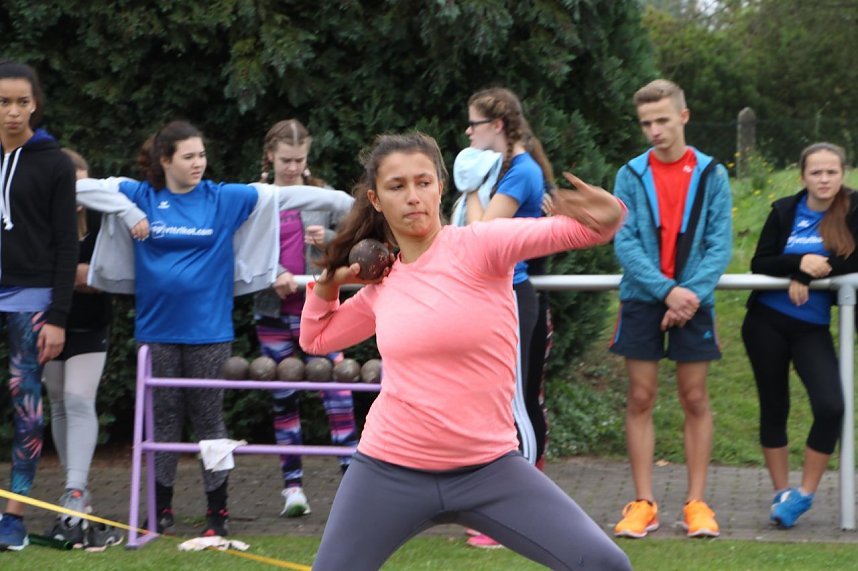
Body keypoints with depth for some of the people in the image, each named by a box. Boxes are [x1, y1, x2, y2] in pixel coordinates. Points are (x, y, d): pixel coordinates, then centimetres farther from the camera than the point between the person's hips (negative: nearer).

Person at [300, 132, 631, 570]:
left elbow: (560, 230, -27)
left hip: (490, 469, -3)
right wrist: (328, 284, 7)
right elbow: (316, 339, 25)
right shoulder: (380, 284, 6)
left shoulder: (477, 246, -8)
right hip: (389, 472, 3)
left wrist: (605, 219, -49)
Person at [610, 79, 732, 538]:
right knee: (640, 400, 2)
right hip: (643, 300, 0)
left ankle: (697, 502, 10)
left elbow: (720, 244, -3)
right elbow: (623, 243, -6)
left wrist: (692, 293, -16)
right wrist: (667, 290, -16)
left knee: (695, 400, 3)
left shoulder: (711, 175, 1)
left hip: (694, 300, 0)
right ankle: (643, 503, 8)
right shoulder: (631, 175, 0)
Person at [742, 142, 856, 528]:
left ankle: (805, 493, -2)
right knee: (774, 407, 6)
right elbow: (759, 264, -3)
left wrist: (808, 277, -18)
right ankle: (781, 493, 19)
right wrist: (799, 263, -20)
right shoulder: (784, 211, 1)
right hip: (767, 322, 1)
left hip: (812, 328, -1)